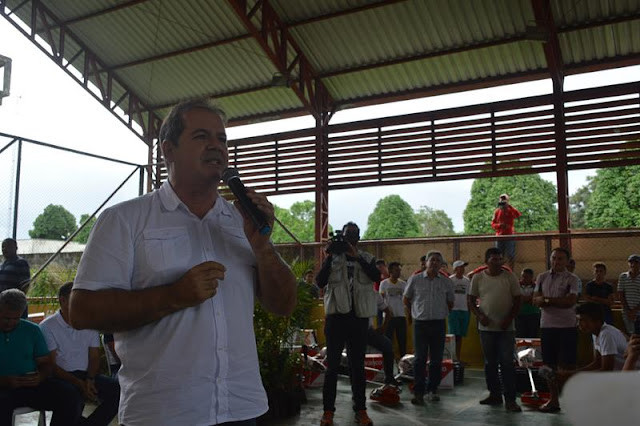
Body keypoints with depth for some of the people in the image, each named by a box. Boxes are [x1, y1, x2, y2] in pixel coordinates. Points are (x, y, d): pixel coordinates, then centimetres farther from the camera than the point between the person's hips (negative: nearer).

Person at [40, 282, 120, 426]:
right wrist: (79, 383, -18)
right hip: (61, 377, -5)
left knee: (118, 390, -20)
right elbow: (50, 365, -7)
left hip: (87, 375, 5)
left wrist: (89, 380, -9)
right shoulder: (47, 326, -4)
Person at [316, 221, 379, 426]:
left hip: (359, 318, 1)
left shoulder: (367, 258, 9)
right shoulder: (333, 258, 6)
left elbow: (376, 276, -11)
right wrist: (330, 257, -15)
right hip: (337, 316, -1)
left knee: (358, 366, 8)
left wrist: (357, 257, -21)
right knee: (332, 365, 2)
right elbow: (320, 282, -7)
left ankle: (360, 409, 16)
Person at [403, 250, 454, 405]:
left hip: (439, 324, 2)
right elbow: (406, 299, 13)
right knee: (420, 359, -3)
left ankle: (432, 390, 17)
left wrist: (441, 313, 13)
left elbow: (450, 303, 19)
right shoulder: (415, 279, 1)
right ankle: (418, 392, 1)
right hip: (420, 324, -2)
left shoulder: (447, 282, 6)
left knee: (436, 360, 5)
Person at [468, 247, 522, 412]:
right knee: (490, 363, 10)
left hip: (506, 328, -2)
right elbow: (471, 300, 6)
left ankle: (510, 399, 0)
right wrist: (480, 315, -10)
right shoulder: (478, 278, 2)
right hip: (486, 327, 2)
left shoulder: (510, 277, -1)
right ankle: (495, 395, 22)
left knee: (507, 362, -5)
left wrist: (509, 319, -9)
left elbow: (517, 300, 2)